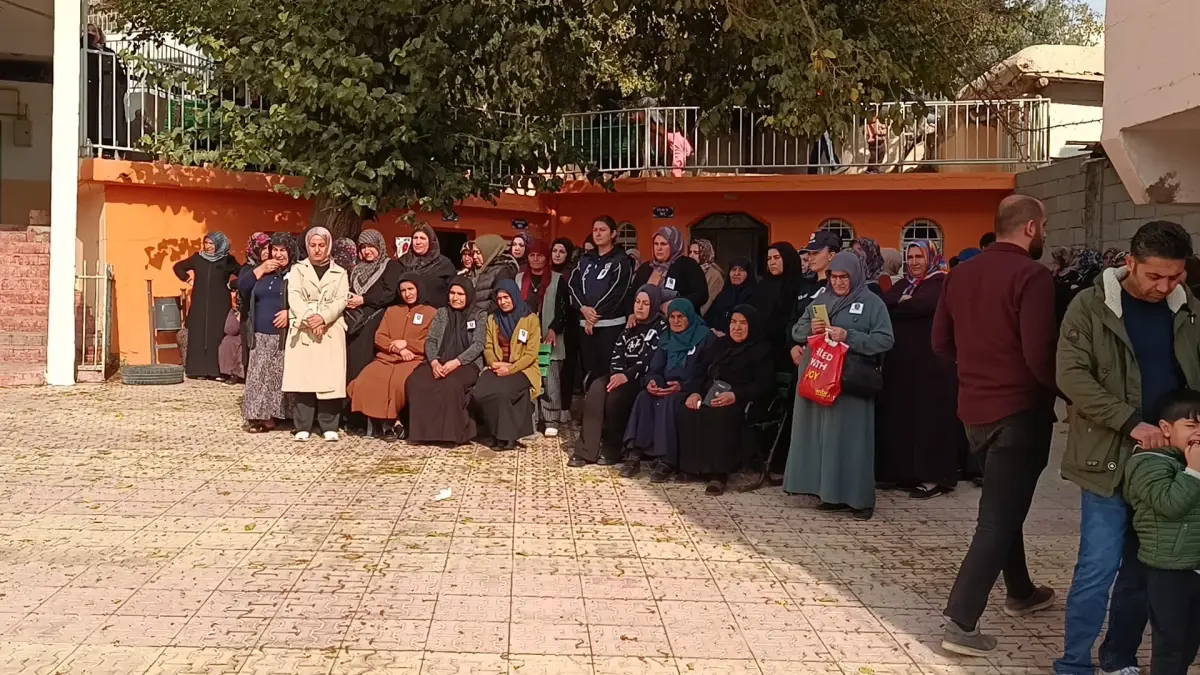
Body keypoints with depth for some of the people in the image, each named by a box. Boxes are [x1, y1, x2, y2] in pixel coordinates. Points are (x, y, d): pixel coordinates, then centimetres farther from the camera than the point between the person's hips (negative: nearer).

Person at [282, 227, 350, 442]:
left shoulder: (340, 273, 14)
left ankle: (329, 427, 1)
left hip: (331, 332, 0)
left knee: (330, 378, -5)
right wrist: (308, 319, -16)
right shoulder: (297, 269, 13)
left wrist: (323, 317, -15)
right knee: (302, 377, -5)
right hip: (302, 330, 0)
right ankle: (303, 427, 0)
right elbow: (294, 297, -1)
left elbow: (341, 300, 1)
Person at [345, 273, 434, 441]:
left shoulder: (431, 312, 11)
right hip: (387, 359, 4)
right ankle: (393, 422, -18)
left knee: (398, 384, -36)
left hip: (414, 360, -4)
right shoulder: (391, 311, 25)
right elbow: (379, 338, 12)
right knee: (365, 382, -25)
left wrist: (406, 343, -9)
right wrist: (398, 349, -6)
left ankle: (387, 422, -12)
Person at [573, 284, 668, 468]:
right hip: (624, 375, 6)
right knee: (596, 389, -22)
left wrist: (627, 376, -24)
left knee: (615, 395, -31)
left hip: (643, 379, -6)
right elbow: (617, 352, 11)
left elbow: (651, 360, -15)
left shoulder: (661, 327, -5)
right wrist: (617, 374, -9)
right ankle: (586, 450, -24)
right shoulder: (632, 326, 18)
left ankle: (612, 450, -13)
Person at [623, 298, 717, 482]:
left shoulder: (705, 337, -5)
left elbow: (709, 374, -10)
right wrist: (651, 381, -14)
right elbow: (655, 367, 11)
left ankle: (666, 460, -35)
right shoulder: (667, 337, 14)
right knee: (643, 397, -25)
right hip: (666, 387, 5)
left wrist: (682, 386, -22)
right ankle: (635, 452, -28)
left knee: (669, 402, -35)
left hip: (691, 390, -5)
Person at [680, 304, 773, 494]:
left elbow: (763, 385, -4)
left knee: (719, 417, -38)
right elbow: (701, 373, 18)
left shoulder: (762, 350, 9)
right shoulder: (720, 344, 25)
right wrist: (694, 392, -5)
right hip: (709, 396, 5)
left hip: (739, 402, -5)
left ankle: (718, 473, -37)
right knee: (687, 414, -28)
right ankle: (691, 466, -23)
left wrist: (735, 396, -20)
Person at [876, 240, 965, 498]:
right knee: (901, 413, 7)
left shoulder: (941, 283, -4)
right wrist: (902, 302, -13)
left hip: (930, 361, -7)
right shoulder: (903, 284, 18)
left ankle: (934, 476, -1)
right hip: (902, 359, 7)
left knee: (928, 414, -5)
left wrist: (894, 308, -10)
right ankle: (908, 471, 16)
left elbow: (921, 306, -21)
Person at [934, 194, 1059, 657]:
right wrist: (1066, 391, -8)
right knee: (999, 516, -4)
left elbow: (941, 343, 11)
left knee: (1001, 504, 23)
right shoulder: (1031, 275, -16)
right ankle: (960, 622, -6)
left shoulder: (962, 273, 6)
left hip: (975, 408, 8)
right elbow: (1039, 353, -24)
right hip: (1019, 409, -8)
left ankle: (1020, 592, 41)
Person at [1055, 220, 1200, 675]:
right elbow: (1071, 375, -13)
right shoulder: (1090, 306, -5)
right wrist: (1131, 422, -20)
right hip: (1109, 460, -4)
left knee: (1145, 570, 11)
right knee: (1098, 568, -4)